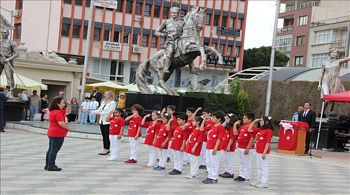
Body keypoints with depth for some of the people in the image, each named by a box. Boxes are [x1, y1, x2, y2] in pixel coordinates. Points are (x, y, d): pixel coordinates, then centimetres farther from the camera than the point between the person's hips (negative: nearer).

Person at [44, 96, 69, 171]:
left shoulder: (53, 111, 16)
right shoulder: (57, 112, -19)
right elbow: (61, 123, -27)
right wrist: (67, 128, -13)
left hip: (51, 133, 11)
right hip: (58, 134, -11)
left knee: (51, 149, 16)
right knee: (54, 150, -5)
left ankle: (48, 165, 22)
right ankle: (51, 165, -2)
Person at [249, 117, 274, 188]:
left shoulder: (268, 131, -11)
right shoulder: (259, 130, 13)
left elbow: (268, 142, -16)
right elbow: (249, 130, 19)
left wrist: (264, 152, -20)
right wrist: (254, 122, 12)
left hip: (263, 152, -9)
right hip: (258, 151, 9)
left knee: (264, 167, -3)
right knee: (259, 167, 15)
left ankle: (264, 183, 1)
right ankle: (259, 181, 23)